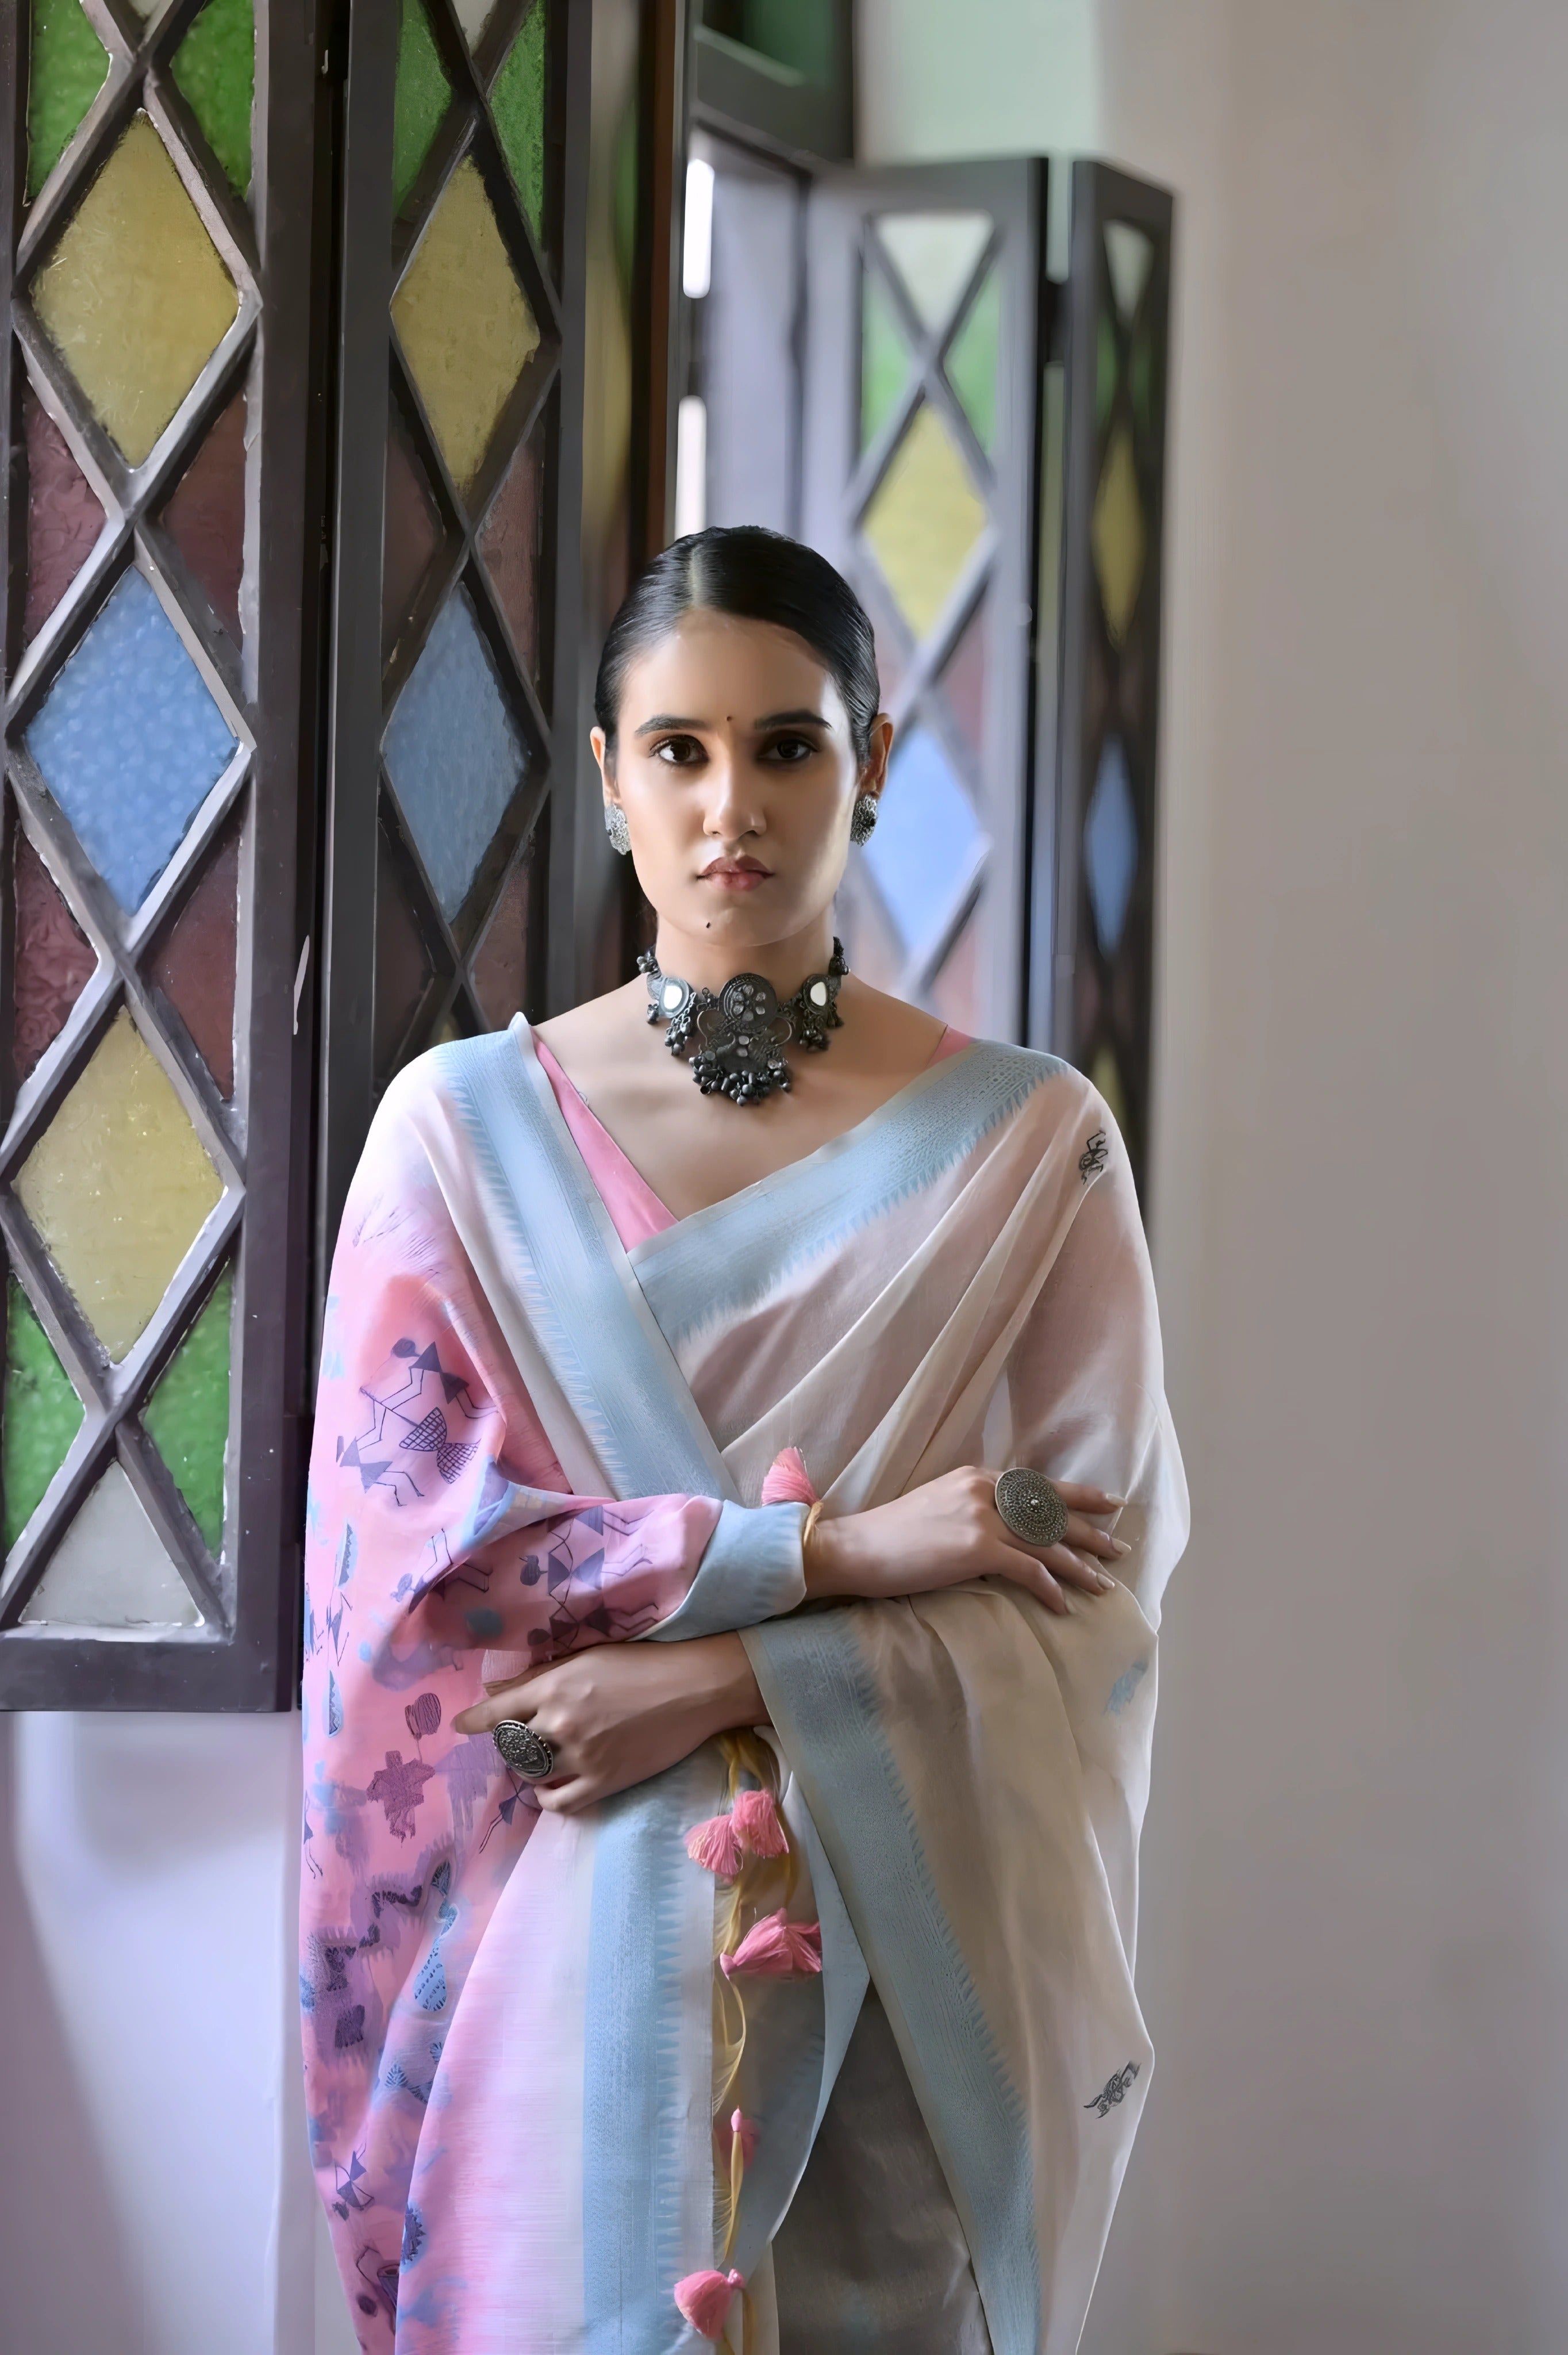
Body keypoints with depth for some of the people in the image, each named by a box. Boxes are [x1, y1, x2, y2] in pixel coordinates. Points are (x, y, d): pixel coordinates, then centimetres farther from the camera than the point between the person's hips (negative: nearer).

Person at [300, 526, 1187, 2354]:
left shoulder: (1026, 1142, 2)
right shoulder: (464, 1125, 1)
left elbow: (1102, 1582, -3)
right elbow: (412, 1550, -6)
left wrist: (717, 1677, -14)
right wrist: (830, 1548, -14)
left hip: (924, 1950, 1)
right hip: (584, 1937, -1)